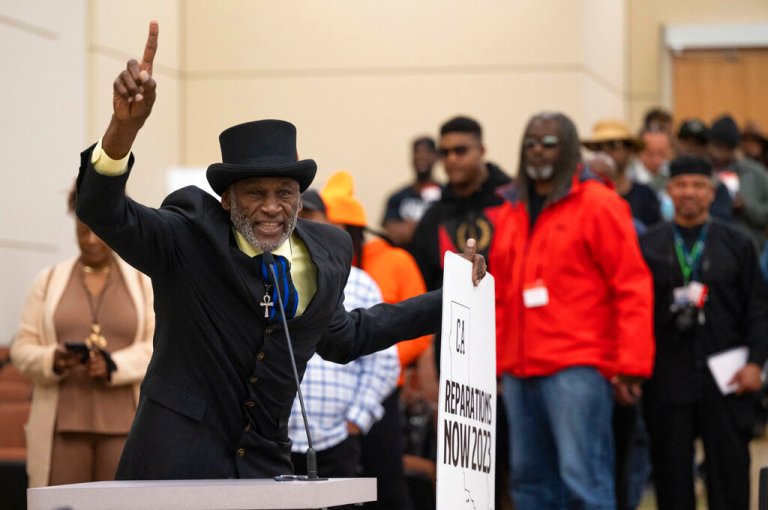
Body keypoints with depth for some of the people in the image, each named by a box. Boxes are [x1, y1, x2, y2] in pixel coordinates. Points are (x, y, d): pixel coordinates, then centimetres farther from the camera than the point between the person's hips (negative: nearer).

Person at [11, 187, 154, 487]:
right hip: (62, 423, 0)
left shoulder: (143, 283, 11)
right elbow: (22, 349, 7)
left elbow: (160, 346, 2)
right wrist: (52, 360, -14)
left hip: (123, 421, 0)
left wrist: (115, 365, -15)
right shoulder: (48, 281, 12)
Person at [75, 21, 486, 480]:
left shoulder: (326, 253, 4)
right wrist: (124, 127, -42)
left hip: (266, 467, 4)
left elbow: (341, 338, 21)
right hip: (178, 462, -4)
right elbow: (104, 212, -24)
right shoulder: (188, 239, -9)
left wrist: (451, 298, 19)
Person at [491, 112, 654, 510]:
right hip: (519, 370, 7)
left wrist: (631, 365, -13)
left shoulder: (598, 204, -3)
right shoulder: (510, 211, 16)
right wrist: (495, 364, 13)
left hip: (578, 368, -7)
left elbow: (633, 288, -7)